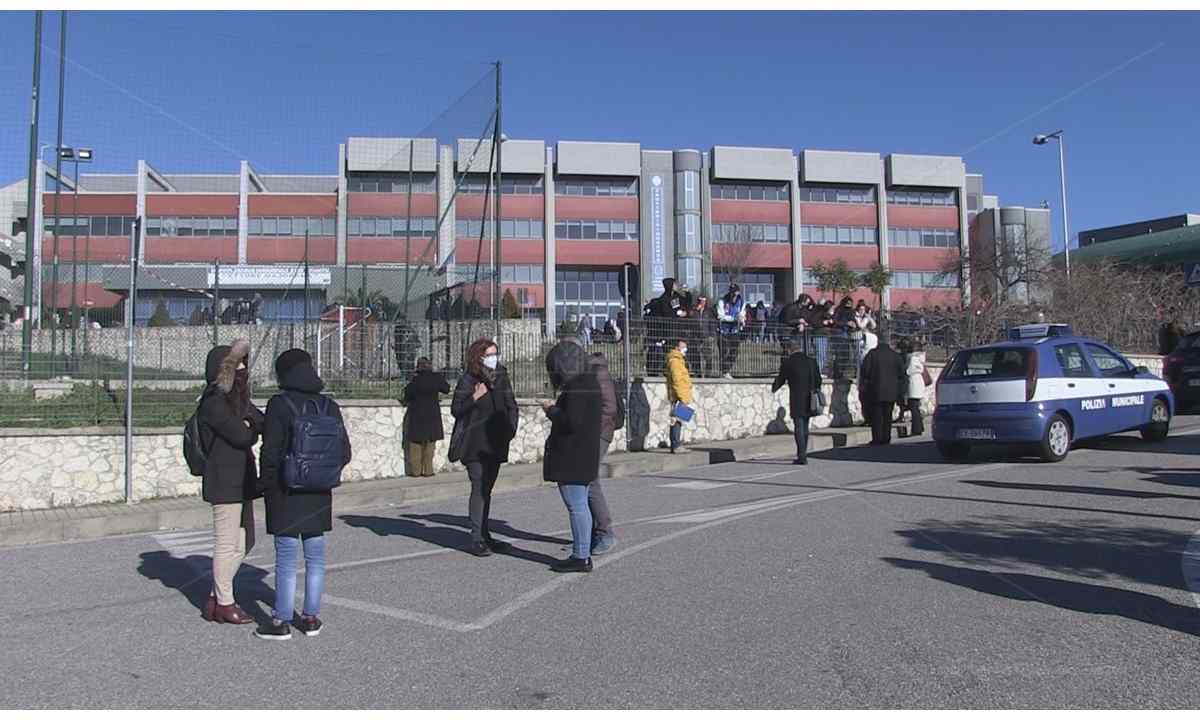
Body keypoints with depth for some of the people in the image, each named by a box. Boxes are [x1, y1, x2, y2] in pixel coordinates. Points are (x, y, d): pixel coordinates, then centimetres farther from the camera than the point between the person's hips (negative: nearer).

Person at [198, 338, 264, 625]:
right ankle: (225, 603, 14)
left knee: (244, 542, 15)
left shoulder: (238, 399, 15)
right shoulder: (214, 402, -13)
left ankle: (215, 598, 25)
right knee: (227, 544, 1)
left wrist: (248, 424, -12)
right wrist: (251, 427, 2)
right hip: (224, 482, -9)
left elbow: (265, 424, 7)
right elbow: (242, 436, -18)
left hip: (241, 480, 9)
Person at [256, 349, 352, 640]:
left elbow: (271, 452, -14)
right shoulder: (329, 406, 2)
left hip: (286, 495, -4)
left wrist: (266, 485, 0)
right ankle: (311, 617, 19)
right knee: (315, 558, 12)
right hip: (319, 496, 4)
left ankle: (282, 621, 11)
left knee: (286, 560, 3)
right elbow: (344, 452, 3)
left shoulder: (279, 405, -12)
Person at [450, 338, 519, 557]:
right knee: (479, 488, -9)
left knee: (487, 489, 12)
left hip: (495, 444, 6)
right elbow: (455, 410, -8)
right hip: (475, 445, -6)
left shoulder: (501, 378, 8)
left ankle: (484, 535, 21)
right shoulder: (467, 380, -7)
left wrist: (511, 428, 3)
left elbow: (511, 406, 16)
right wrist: (474, 398, -22)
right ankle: (475, 539, -6)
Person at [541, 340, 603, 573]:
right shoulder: (589, 383, 13)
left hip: (571, 458, -10)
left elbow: (571, 421, -25)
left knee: (576, 506, -4)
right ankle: (582, 553, 23)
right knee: (581, 505, 15)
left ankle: (581, 557, 1)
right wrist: (556, 408, 12)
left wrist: (551, 410, -9)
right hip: (585, 455, 10)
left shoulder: (576, 387, -18)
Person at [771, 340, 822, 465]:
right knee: (805, 427, 15)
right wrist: (814, 392, 26)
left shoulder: (787, 362, -5)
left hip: (796, 400, -5)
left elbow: (780, 379, 4)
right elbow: (818, 380, 12)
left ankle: (802, 457, -9)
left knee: (799, 428, -4)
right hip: (809, 400, 5)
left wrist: (773, 388, 24)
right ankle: (802, 454, 24)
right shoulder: (811, 361, 8)